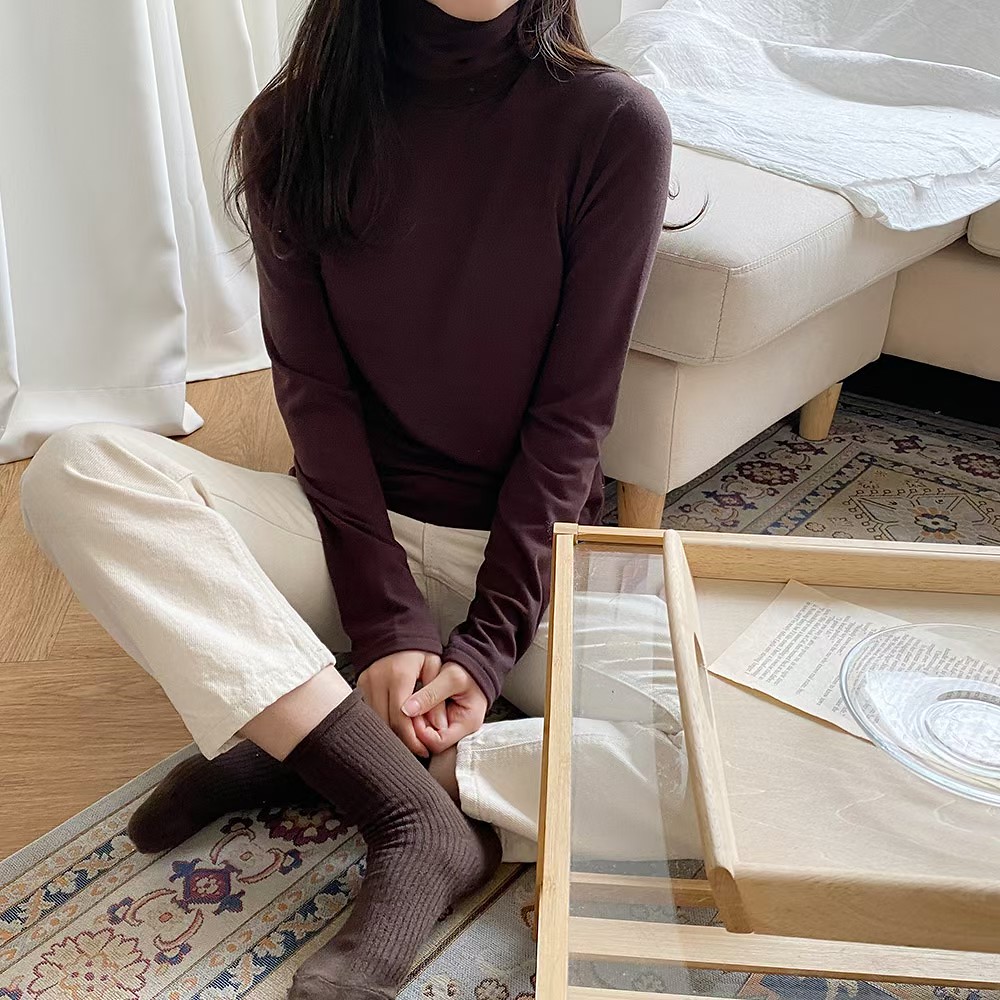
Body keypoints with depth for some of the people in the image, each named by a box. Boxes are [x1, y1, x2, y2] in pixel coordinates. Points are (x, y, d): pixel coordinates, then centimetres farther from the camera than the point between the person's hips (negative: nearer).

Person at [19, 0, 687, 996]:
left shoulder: (612, 124, -11)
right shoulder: (297, 126, -5)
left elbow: (570, 415, -11)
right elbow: (315, 392, -8)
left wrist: (488, 644, -17)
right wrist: (385, 622, -18)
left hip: (532, 543, -1)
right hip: (356, 523, 2)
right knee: (74, 472, -23)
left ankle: (300, 743, -18)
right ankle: (422, 820, -28)